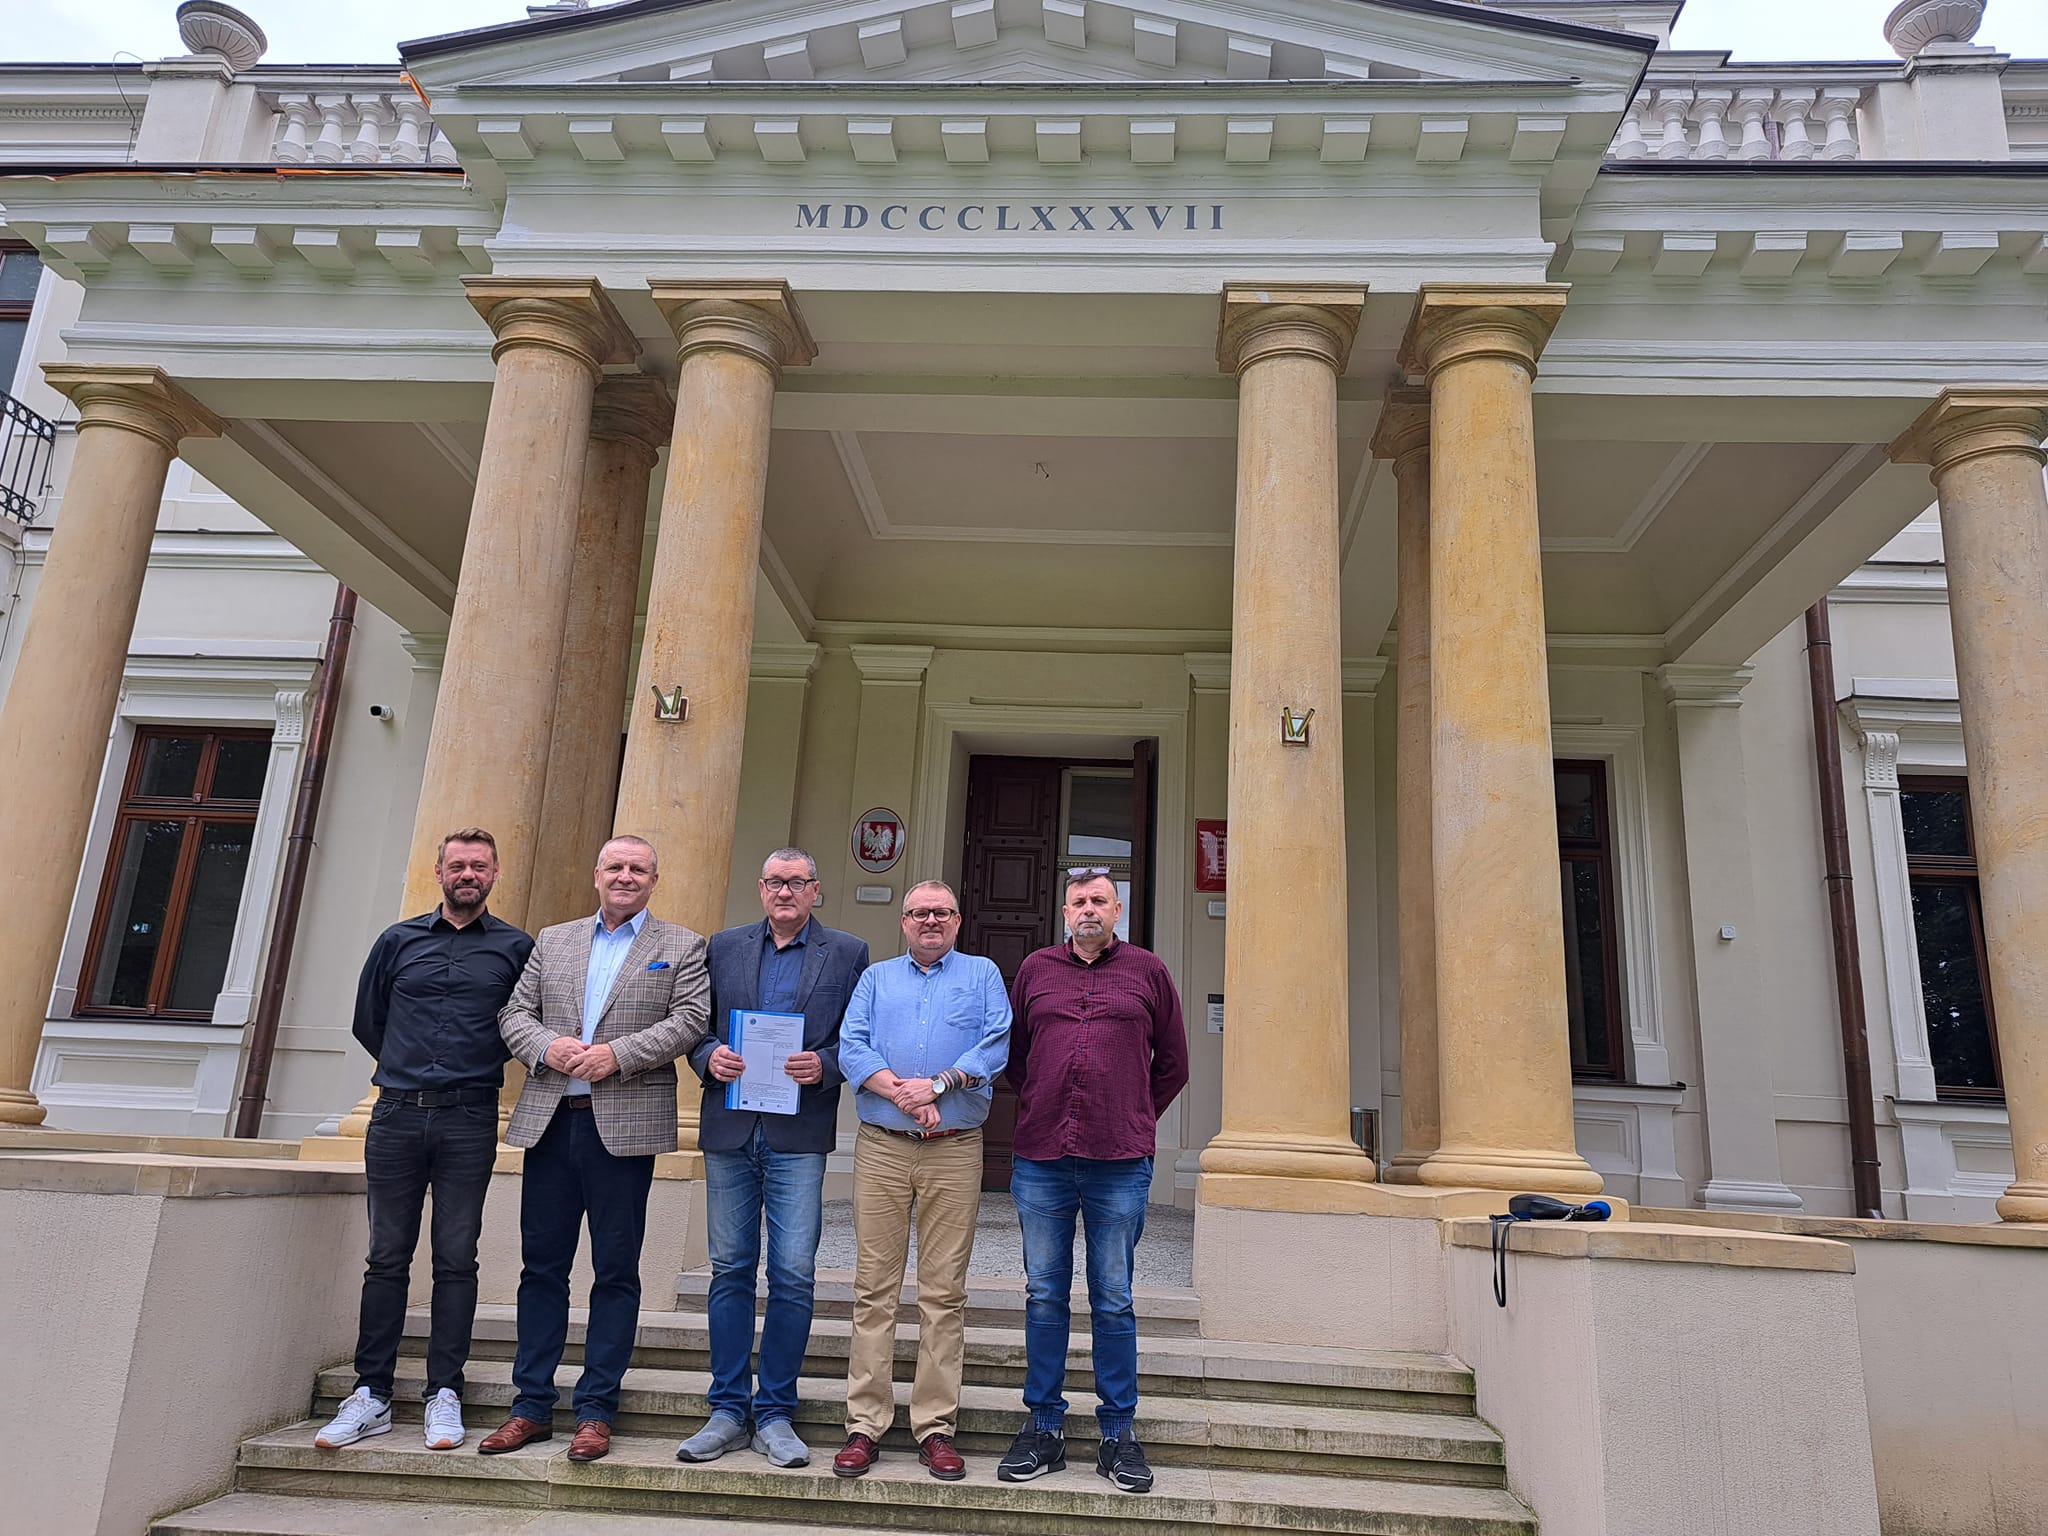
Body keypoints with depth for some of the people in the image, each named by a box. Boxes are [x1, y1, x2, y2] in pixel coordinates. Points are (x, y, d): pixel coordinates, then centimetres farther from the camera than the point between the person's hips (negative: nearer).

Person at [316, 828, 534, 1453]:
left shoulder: (515, 948, 4)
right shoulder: (399, 940, 10)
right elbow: (367, 1019, 18)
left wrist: (474, 1071, 7)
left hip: (470, 1122, -2)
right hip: (397, 1118, 2)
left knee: (456, 1260, 2)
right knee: (387, 1258, 5)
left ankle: (445, 1395, 9)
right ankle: (371, 1396, 13)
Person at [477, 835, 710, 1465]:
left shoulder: (682, 947, 5)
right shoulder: (552, 941, 16)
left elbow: (688, 1021, -6)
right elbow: (515, 1012, 11)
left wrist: (617, 1054, -15)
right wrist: (546, 1047, -9)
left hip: (625, 1126, -3)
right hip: (549, 1122, 3)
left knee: (616, 1271, 3)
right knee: (541, 1266, 9)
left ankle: (596, 1410, 13)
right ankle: (532, 1405, 20)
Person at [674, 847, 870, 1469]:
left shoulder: (848, 952, 5)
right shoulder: (724, 946, 12)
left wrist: (823, 1065, -13)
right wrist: (709, 1056, -7)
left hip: (799, 1133, -2)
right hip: (730, 1129, 2)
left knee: (794, 1274, -1)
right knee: (731, 1270, 8)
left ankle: (774, 1414, 13)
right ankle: (728, 1411, 19)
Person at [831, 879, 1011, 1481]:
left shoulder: (983, 975, 12)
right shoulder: (875, 979, 16)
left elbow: (996, 1046, -2)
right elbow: (851, 1048, 2)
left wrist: (936, 1084, -14)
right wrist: (898, 1090, -13)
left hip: (955, 1151, -1)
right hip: (880, 1147, 1)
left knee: (944, 1291, 2)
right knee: (874, 1286, 2)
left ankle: (936, 1426, 10)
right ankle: (864, 1424, 10)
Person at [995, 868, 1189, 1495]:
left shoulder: (1147, 970, 6)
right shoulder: (1036, 968, 10)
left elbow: (1173, 1063, 13)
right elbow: (1012, 1053, 19)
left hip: (1120, 1162, -1)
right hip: (1041, 1159, 2)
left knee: (1114, 1300, 5)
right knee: (1044, 1294, 8)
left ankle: (1119, 1432, 16)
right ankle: (1044, 1426, 18)